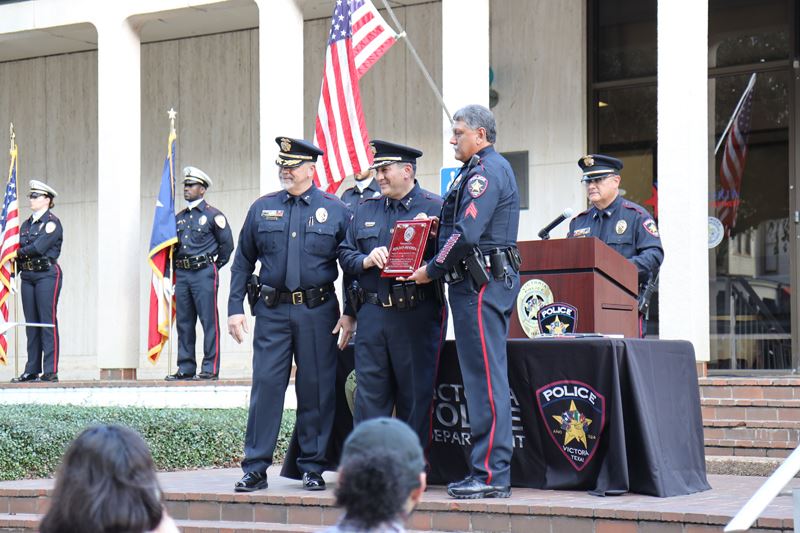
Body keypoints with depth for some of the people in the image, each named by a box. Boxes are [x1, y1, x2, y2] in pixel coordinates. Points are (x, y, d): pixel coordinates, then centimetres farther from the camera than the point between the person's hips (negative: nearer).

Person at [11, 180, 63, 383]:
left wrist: (20, 252, -1)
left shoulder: (52, 222, -5)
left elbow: (39, 247, -15)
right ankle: (32, 370, 9)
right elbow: (19, 249, 13)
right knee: (31, 322, 6)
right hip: (28, 275, 7)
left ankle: (51, 371, -8)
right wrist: (16, 264, -4)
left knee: (48, 321, -8)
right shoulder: (26, 224, 17)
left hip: (47, 274, -7)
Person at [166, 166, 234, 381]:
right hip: (182, 275, 6)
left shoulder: (213, 215, -1)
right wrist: (172, 272, 13)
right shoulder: (179, 218, 16)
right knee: (183, 323, 6)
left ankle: (210, 369, -6)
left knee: (209, 321, -6)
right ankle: (186, 369, 11)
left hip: (204, 274, -6)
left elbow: (227, 245, 1)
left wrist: (213, 266, 5)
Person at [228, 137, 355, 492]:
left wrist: (350, 314, -2)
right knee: (265, 386, -2)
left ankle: (313, 468, 13)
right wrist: (235, 308, 4)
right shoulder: (262, 209, 9)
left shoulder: (336, 210, 4)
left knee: (317, 390, 2)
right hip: (272, 312, 1)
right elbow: (242, 262, 12)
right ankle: (255, 469, 4)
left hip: (317, 312, -1)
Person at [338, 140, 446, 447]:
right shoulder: (366, 210, 17)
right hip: (372, 315, 4)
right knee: (369, 396, 3)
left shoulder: (434, 208, 2)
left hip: (416, 316, -4)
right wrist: (367, 260, -5)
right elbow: (344, 255, 15)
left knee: (416, 398, 2)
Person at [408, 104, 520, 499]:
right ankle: (487, 471, 15)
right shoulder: (485, 169, 21)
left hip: (481, 284, -11)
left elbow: (466, 234, -20)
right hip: (489, 281, 11)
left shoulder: (486, 171, -12)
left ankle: (491, 476, -9)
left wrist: (432, 270, -11)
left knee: (485, 378, -10)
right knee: (483, 377, 11)